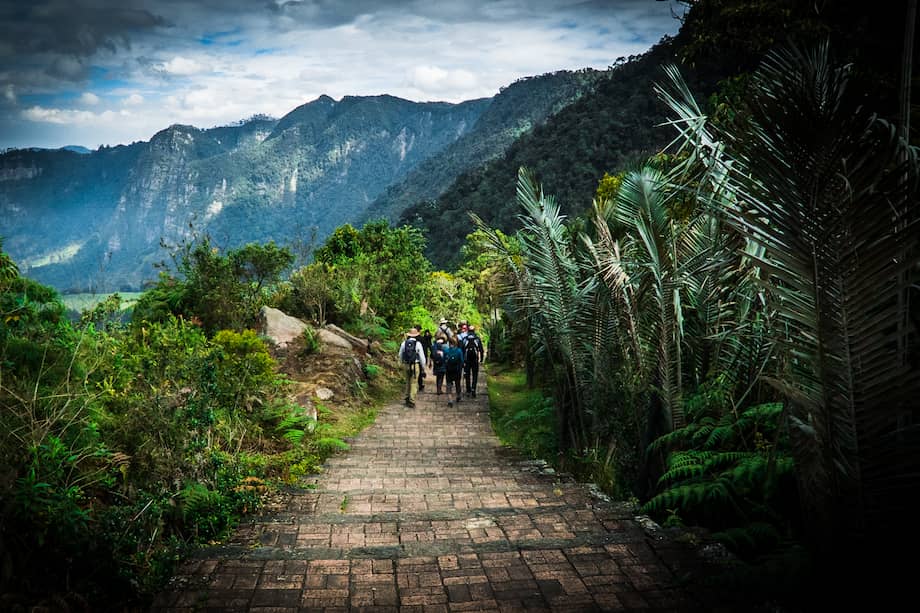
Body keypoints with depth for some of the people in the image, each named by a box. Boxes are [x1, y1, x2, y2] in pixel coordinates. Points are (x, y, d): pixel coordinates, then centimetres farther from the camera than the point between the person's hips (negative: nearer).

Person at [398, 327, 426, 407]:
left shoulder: (404, 343, 0)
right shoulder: (418, 344, -9)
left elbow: (400, 355, 10)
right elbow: (422, 356, -6)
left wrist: (402, 363, 28)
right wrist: (423, 366, 5)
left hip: (406, 365, 4)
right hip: (415, 365, -4)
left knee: (408, 381, 21)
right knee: (414, 383, 2)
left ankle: (407, 398, 28)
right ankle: (411, 401, 0)